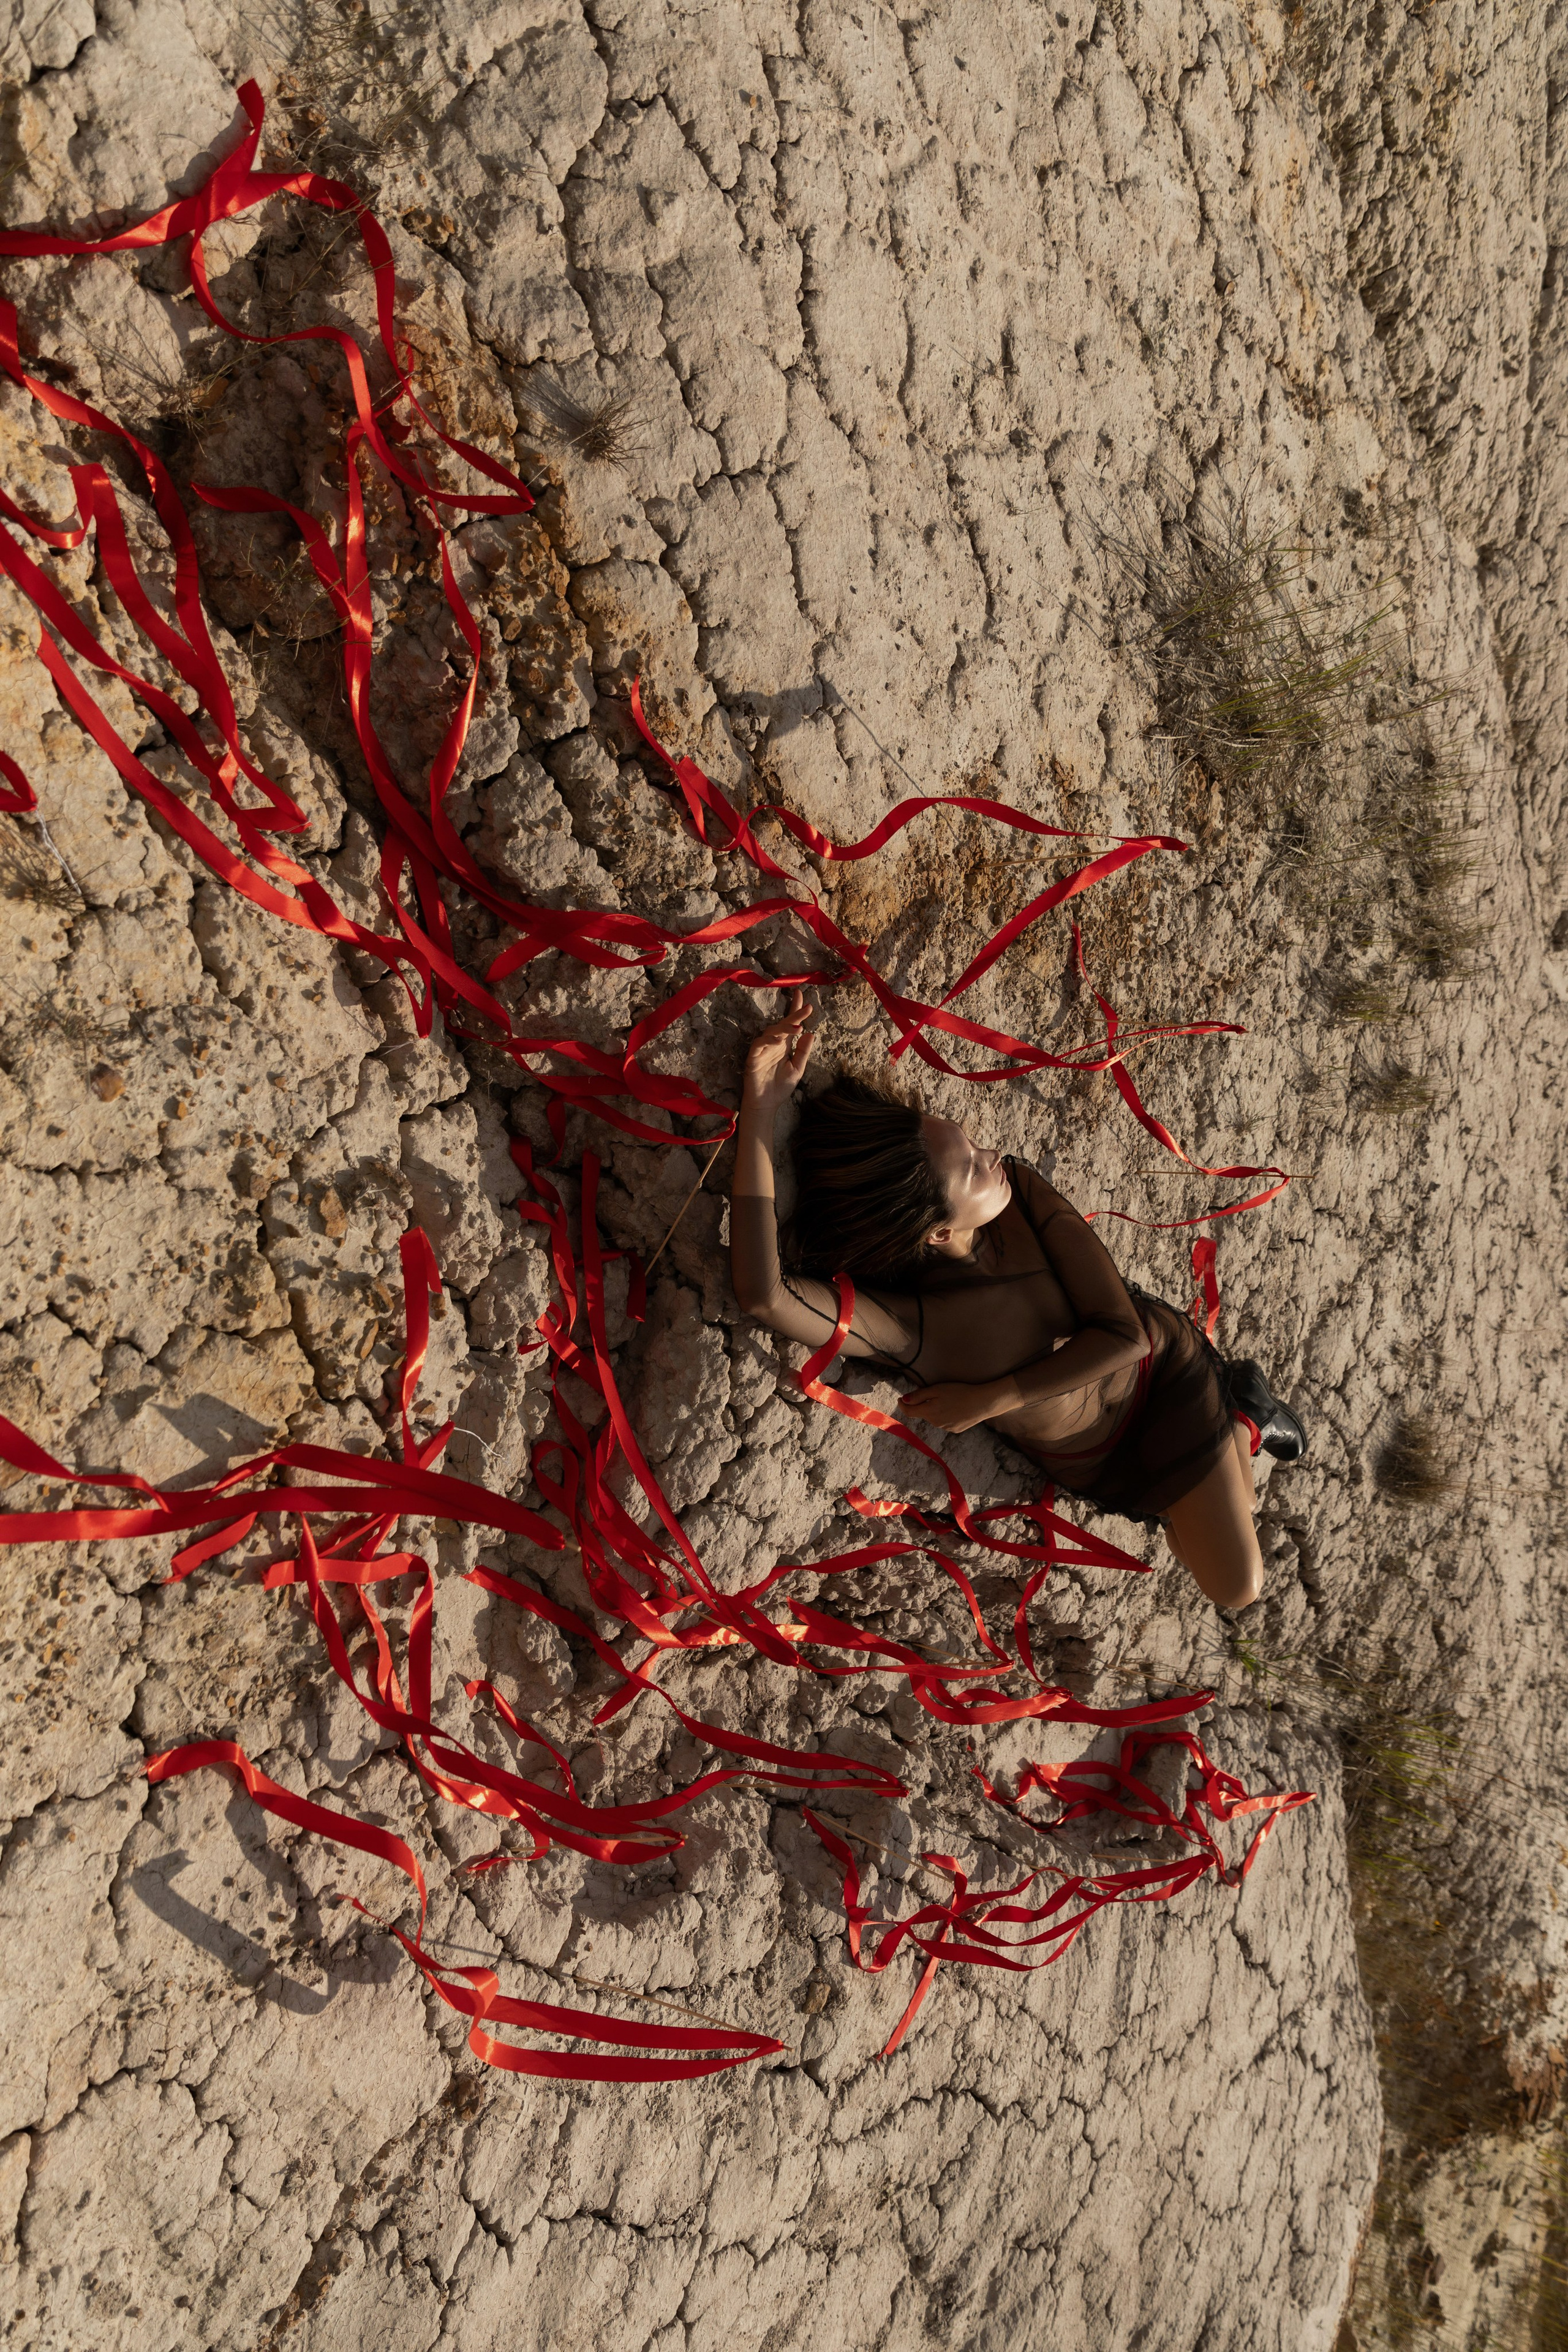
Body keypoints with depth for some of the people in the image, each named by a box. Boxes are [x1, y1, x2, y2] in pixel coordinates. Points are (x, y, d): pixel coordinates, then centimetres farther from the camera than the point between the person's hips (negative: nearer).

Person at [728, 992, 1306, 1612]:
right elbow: (761, 1295, -58)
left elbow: (1125, 1334, -29)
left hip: (1160, 1374, 0)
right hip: (1092, 1463, 0)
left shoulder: (1021, 1195, -30)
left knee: (1239, 1589, 6)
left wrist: (986, 1401, -33)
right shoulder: (897, 1321, -38)